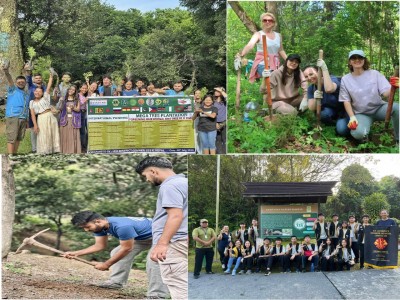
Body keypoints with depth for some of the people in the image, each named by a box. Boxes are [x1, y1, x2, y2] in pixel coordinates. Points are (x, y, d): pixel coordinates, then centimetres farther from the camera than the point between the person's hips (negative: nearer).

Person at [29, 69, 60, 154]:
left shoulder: (45, 97, 9)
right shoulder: (32, 102, 9)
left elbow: (49, 87, 1)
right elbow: (32, 114, 2)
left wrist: (51, 76, -3)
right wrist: (35, 125, -8)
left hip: (50, 117, 0)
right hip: (41, 119, 0)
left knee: (52, 134, 2)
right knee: (43, 136, 0)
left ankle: (54, 150, 5)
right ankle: (44, 152, 2)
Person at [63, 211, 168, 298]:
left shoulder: (122, 226, -39)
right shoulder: (100, 226, -8)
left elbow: (126, 248, -27)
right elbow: (99, 246, 1)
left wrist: (106, 265, -18)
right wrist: (75, 253, -11)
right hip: (140, 237, 10)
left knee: (153, 262, -26)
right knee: (116, 253, 9)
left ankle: (157, 295, -25)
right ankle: (116, 282, 13)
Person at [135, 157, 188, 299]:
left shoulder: (170, 185, -13)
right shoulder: (183, 182, 18)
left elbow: (176, 216, -24)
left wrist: (162, 244, -29)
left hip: (173, 244, -11)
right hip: (182, 242, 11)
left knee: (179, 288, -12)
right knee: (181, 286, 14)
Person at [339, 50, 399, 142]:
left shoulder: (375, 74, -3)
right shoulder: (345, 79, -1)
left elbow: (386, 93, -12)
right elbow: (346, 101, 0)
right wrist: (352, 117, -15)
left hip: (379, 108, 1)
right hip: (361, 114, -1)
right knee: (358, 133, -34)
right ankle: (364, 135, 6)